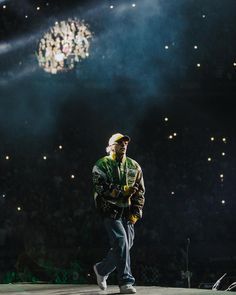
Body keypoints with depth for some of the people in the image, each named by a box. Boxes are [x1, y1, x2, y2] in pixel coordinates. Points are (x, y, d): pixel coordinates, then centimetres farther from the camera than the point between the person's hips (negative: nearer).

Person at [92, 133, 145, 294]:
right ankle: (126, 282, -13)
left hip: (128, 213, 5)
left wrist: (136, 213, 2)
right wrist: (122, 191, -20)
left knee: (125, 246, 6)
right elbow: (101, 188, -13)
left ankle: (102, 269, 30)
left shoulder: (134, 166, 13)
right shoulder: (102, 165, 0)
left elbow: (140, 191, 12)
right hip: (110, 210, -5)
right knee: (121, 242, -17)